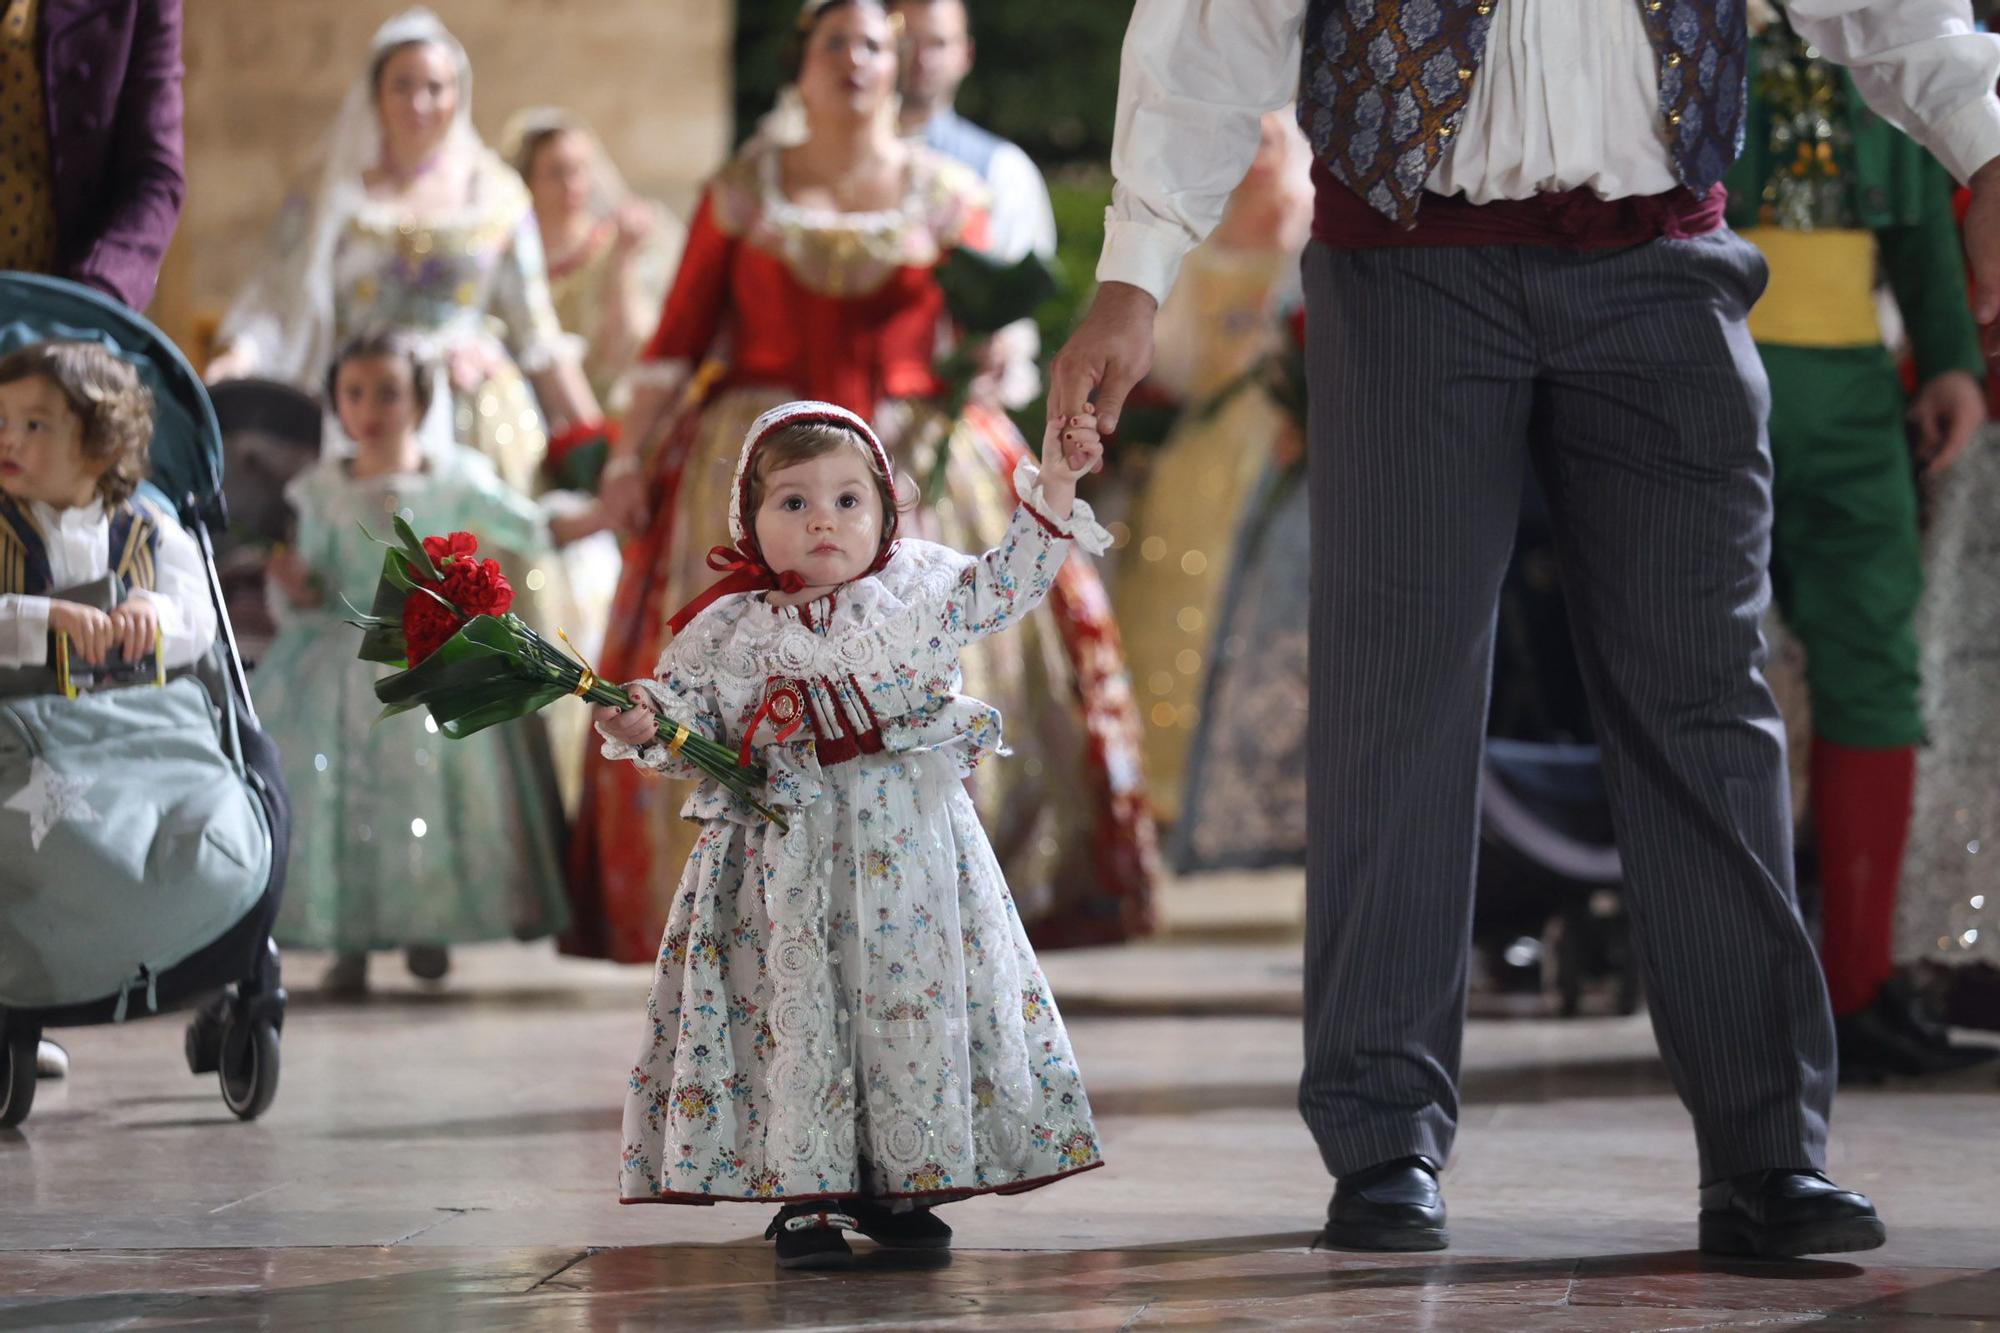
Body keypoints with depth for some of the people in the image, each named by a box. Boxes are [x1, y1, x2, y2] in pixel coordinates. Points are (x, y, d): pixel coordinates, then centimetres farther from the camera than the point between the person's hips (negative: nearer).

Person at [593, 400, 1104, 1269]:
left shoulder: (917, 587, 7)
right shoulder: (726, 630, 3)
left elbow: (1006, 586, 16)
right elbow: (688, 718, 5)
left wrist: (1051, 491, 9)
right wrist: (642, 723, -16)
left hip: (908, 846, 1)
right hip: (785, 857, -1)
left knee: (913, 1004, 1)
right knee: (796, 1011, -3)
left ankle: (904, 1181, 13)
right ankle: (805, 1192, 3)